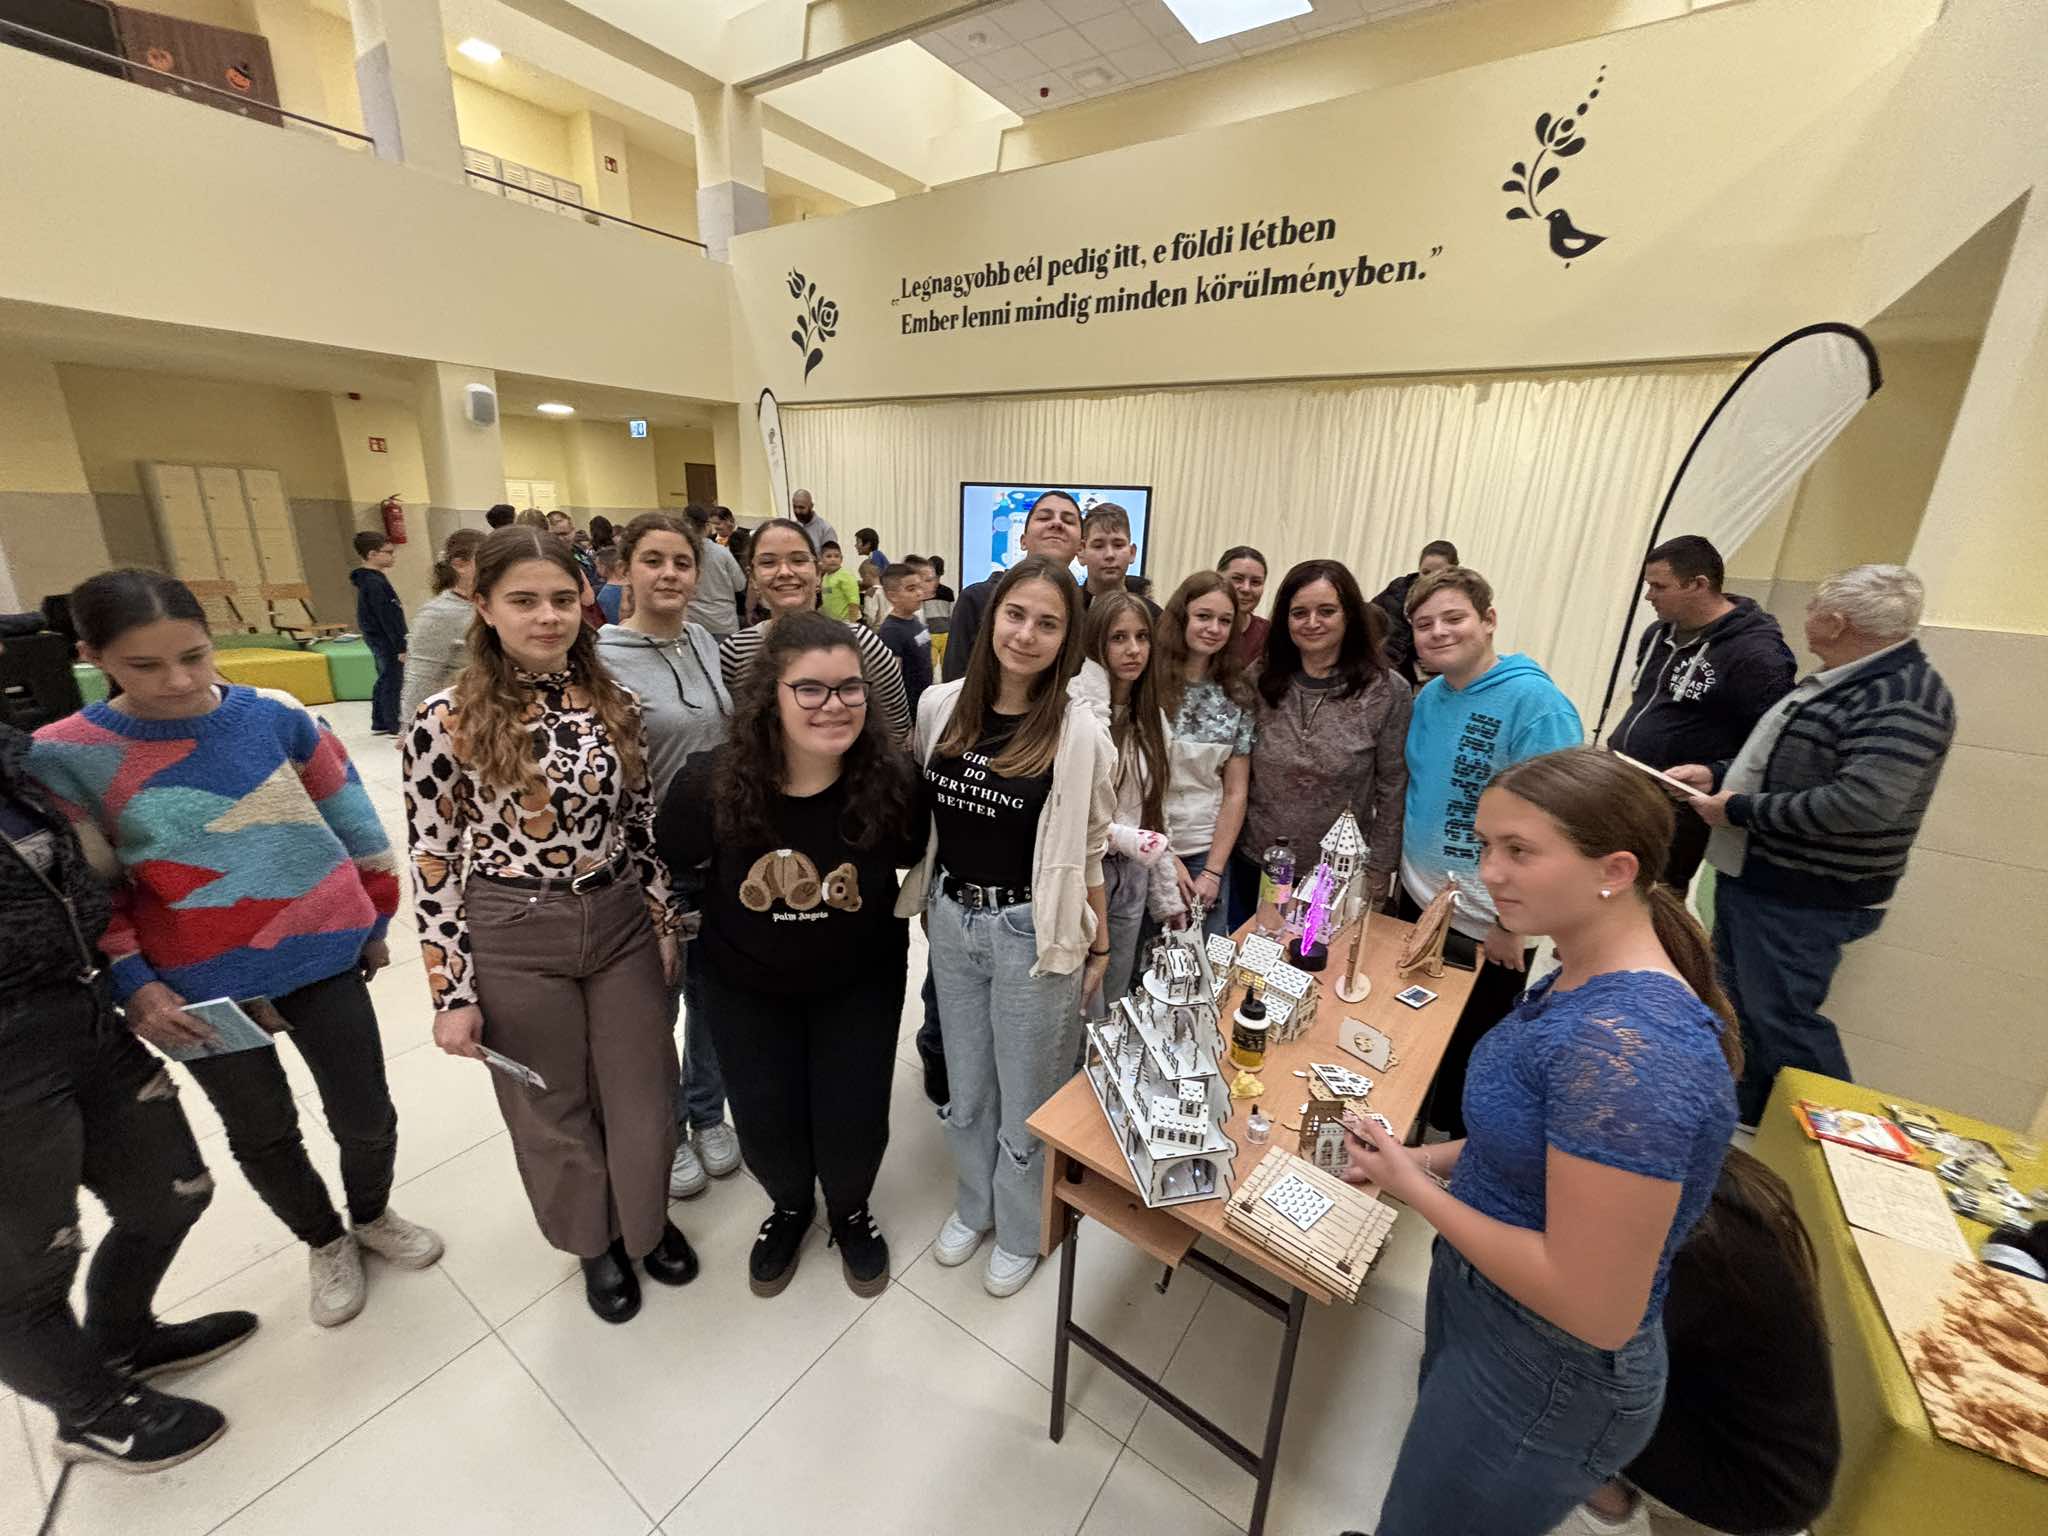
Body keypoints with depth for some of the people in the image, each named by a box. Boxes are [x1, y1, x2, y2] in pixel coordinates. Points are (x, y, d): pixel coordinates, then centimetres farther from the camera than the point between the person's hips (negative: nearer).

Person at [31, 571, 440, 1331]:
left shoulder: (276, 717, -9)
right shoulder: (63, 758, -9)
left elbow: (352, 821, 1)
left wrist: (376, 920, 7)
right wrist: (131, 985, -9)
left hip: (320, 956, 0)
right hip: (198, 987, 0)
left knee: (365, 1116, 10)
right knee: (261, 1133, 19)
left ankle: (373, 1215, 42)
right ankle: (324, 1242, 45)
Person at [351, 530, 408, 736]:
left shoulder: (369, 579, 13)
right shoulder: (375, 583, -19)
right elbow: (386, 618, -22)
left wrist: (399, 643, 20)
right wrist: (401, 646, -21)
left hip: (378, 640, 10)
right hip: (386, 641, -10)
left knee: (384, 681, 17)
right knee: (393, 682, -3)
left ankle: (379, 724, 25)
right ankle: (394, 727, 3)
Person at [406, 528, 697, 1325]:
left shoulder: (613, 704, -1)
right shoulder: (448, 721, -11)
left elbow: (642, 824, 5)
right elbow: (433, 863, -7)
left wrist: (663, 923, 7)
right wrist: (452, 993, -7)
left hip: (622, 924, 3)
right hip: (514, 941, -2)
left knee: (643, 1095, 16)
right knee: (552, 1108, 18)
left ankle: (646, 1221, 46)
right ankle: (594, 1241, 46)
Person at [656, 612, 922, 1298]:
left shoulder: (892, 780, -27)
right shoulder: (710, 783, -26)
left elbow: (910, 860, -5)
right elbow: (672, 864, -3)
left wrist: (886, 919, 3)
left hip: (861, 980, 0)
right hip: (745, 983, 1)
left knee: (854, 1115, 7)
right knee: (765, 1115, 12)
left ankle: (850, 1211, 45)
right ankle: (789, 1206, 49)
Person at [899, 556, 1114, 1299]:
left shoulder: (1080, 733, -16)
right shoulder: (940, 706, -5)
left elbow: (1089, 852, -7)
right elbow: (918, 812, 7)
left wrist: (1100, 947, 0)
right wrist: (929, 902, 10)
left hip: (1032, 930, -4)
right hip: (951, 919, 4)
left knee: (1026, 1096, 16)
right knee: (966, 1087, 23)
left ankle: (1022, 1231, 45)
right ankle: (974, 1203, 52)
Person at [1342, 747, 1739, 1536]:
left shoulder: (1626, 1044, -34)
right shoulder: (1587, 982, -3)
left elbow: (1596, 1309, -30)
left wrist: (1414, 1189, -22)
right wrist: (1428, 1157, -2)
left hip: (1541, 1380, -8)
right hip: (1481, 1310, 8)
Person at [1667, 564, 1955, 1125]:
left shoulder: (1903, 699, -20)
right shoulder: (1842, 680, 12)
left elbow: (1862, 803, -30)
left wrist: (1740, 810, -22)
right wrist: (1717, 773, 8)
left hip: (1802, 900, -10)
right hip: (1751, 878, 10)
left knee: (1781, 1022, 1)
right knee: (1737, 1004, 19)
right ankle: (1747, 1125, 35)